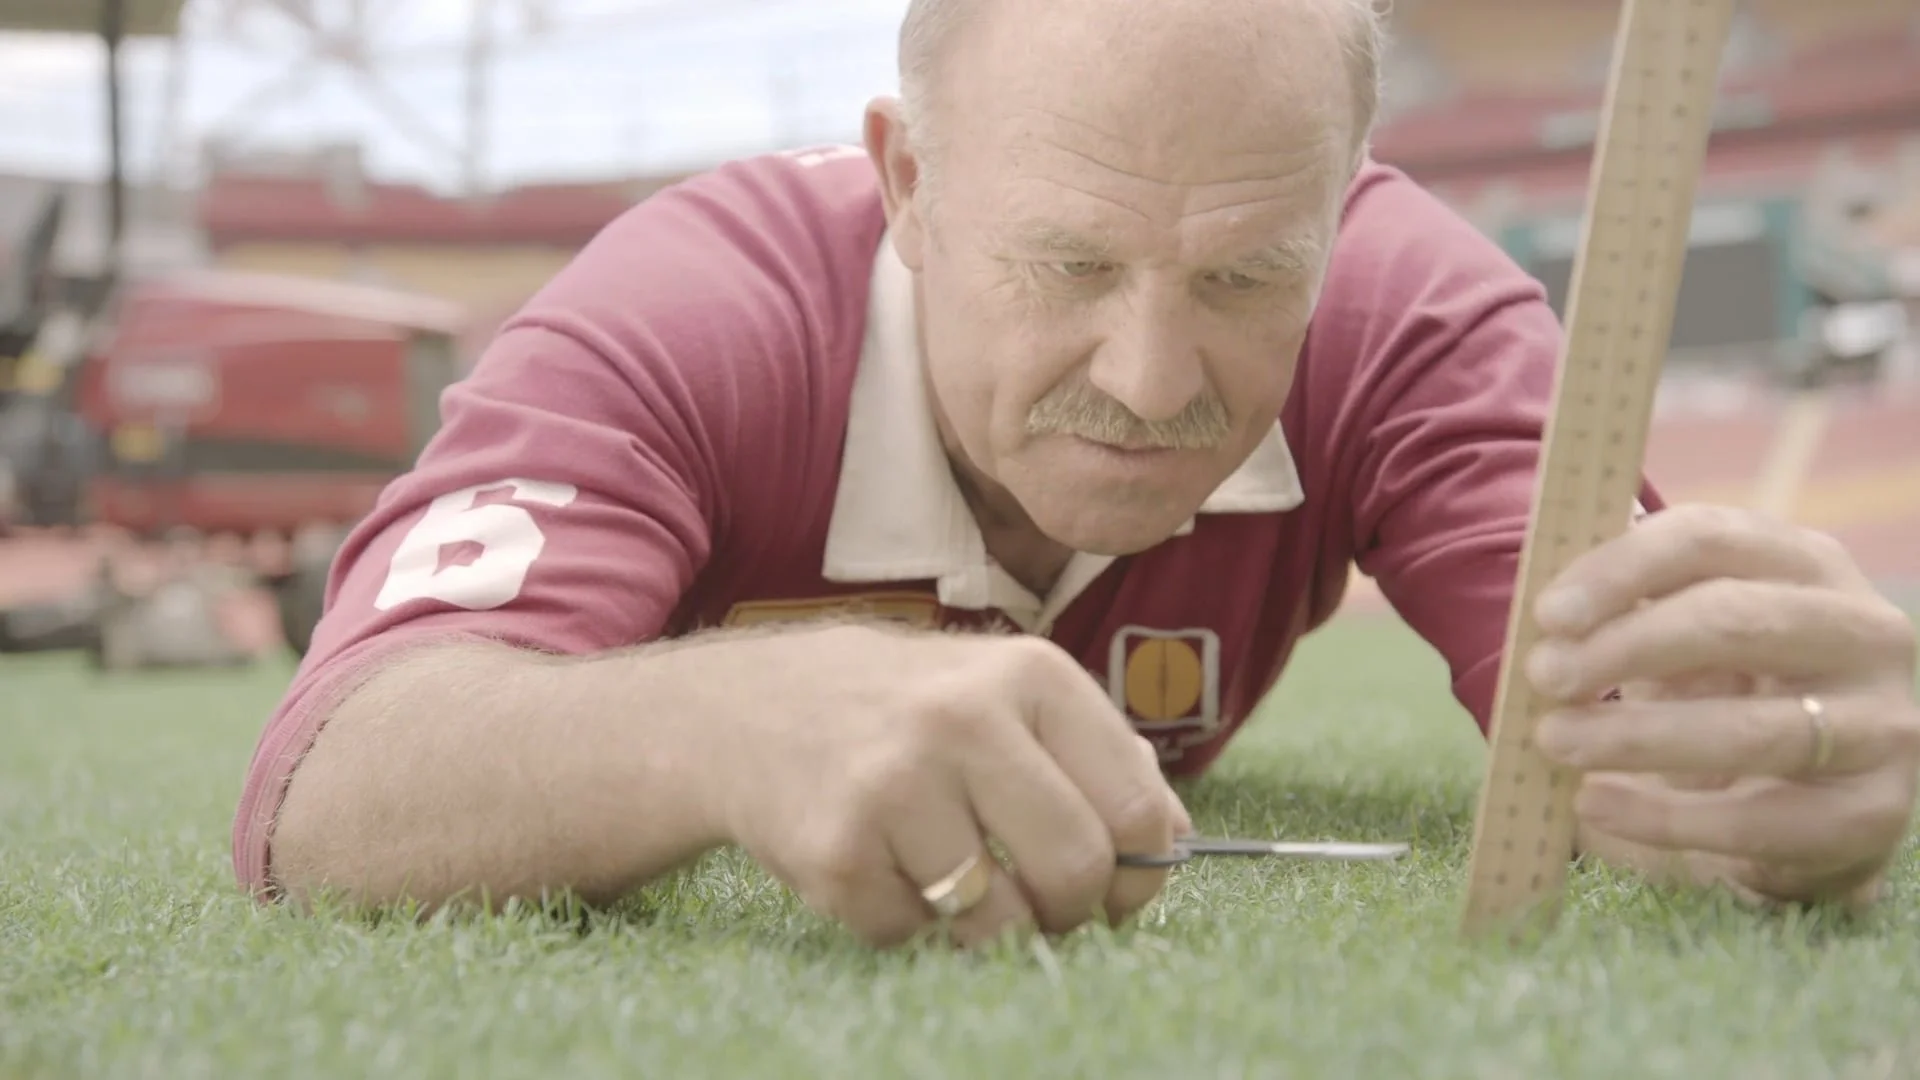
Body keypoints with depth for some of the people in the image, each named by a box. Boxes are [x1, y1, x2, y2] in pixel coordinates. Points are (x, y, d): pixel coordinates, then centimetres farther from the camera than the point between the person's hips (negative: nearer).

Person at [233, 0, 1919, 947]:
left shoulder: (1402, 308, -31)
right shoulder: (694, 315, -40)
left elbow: (1620, 695, -41)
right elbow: (319, 799, -52)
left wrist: (1781, 762, -66)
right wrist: (725, 725, -73)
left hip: (1091, 909, 2)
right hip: (710, 943, 0)